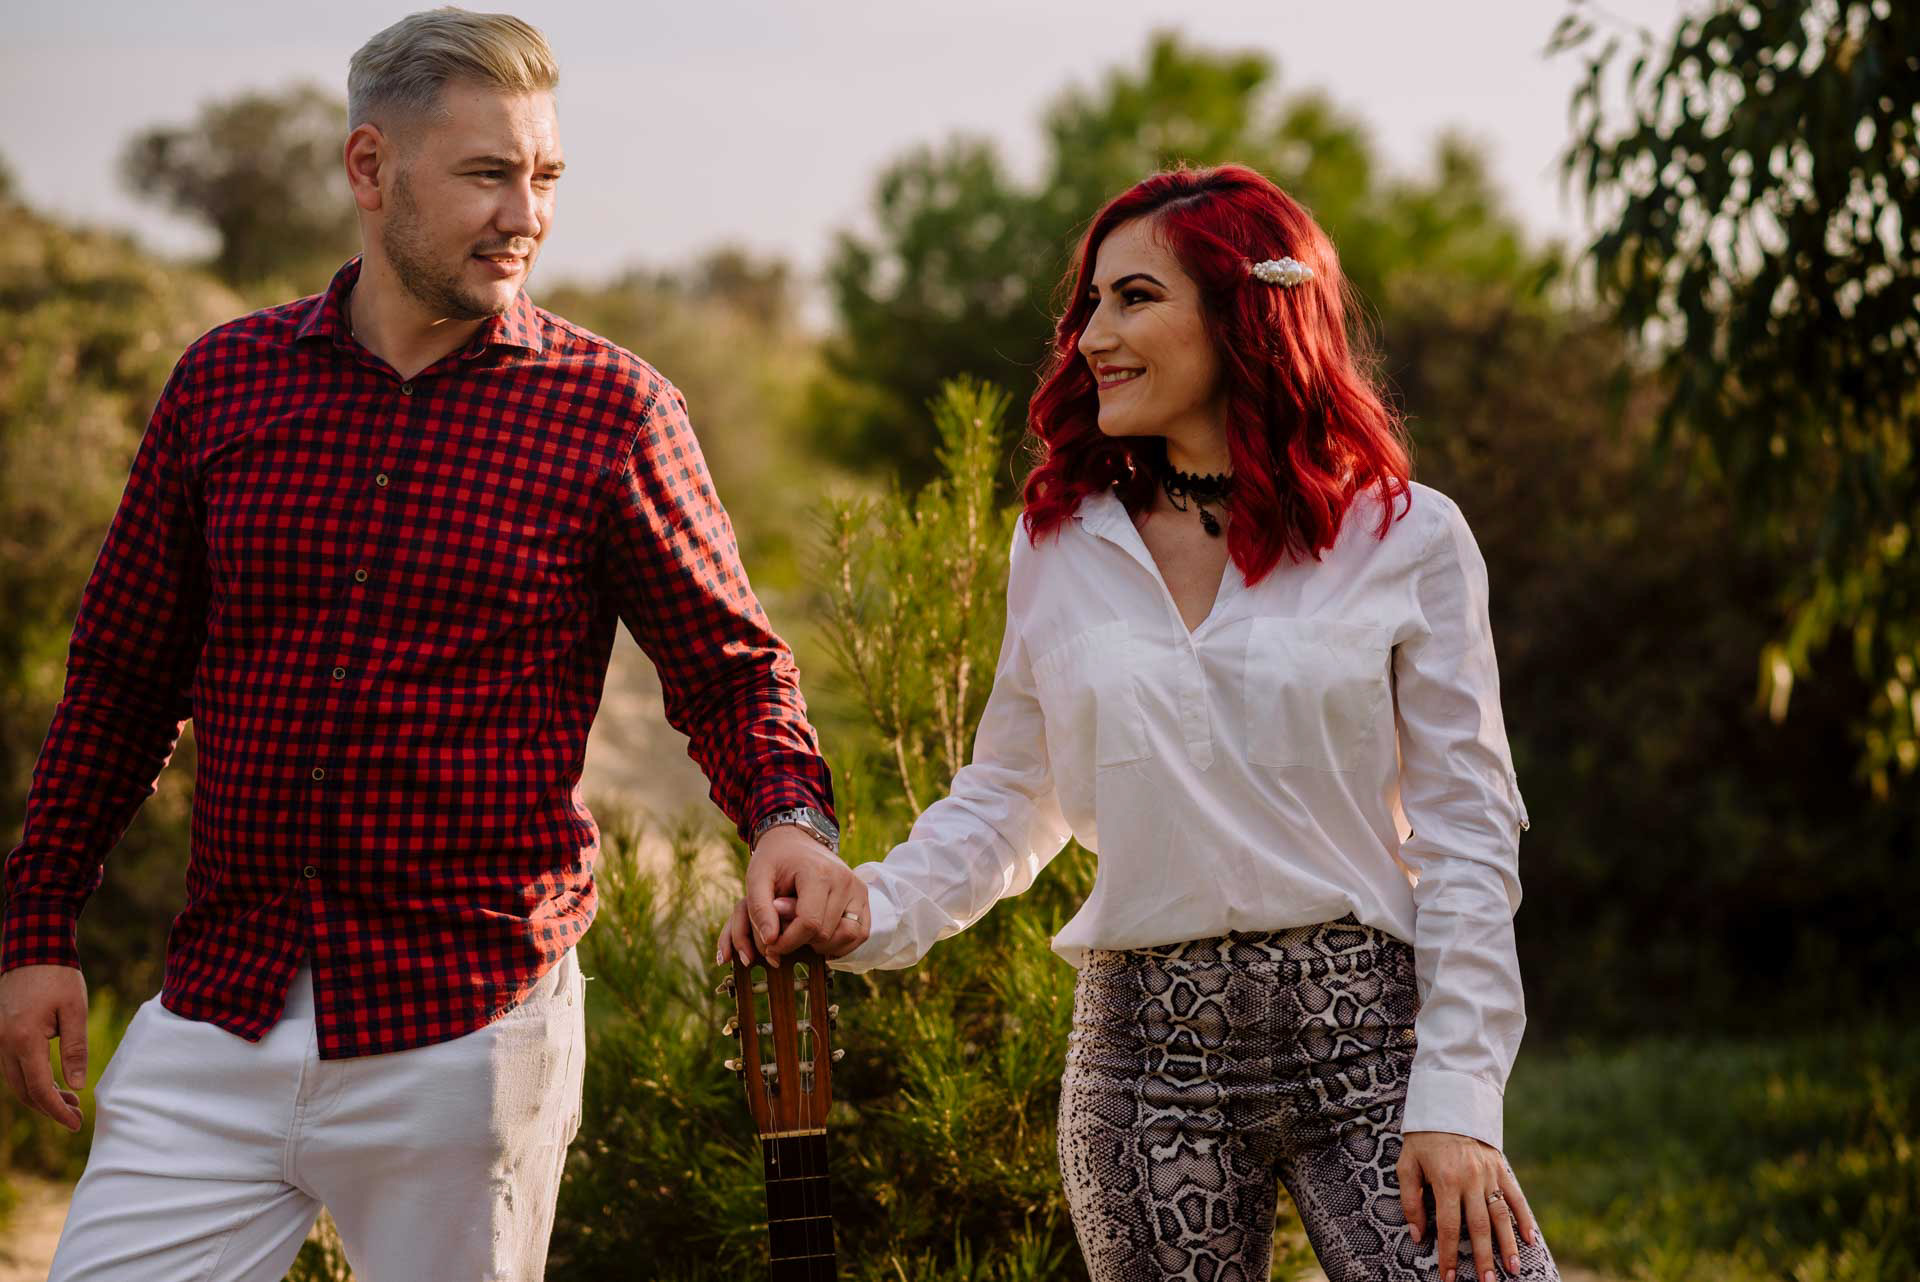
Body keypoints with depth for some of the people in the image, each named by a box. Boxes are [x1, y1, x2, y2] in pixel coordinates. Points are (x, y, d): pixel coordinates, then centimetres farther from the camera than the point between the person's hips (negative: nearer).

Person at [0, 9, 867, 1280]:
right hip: (216, 1019, 2)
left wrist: (791, 819, -18)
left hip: (464, 1034, -2)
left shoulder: (610, 410, -2)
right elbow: (123, 676, 13)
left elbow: (729, 665, 3)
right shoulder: (226, 381, 6)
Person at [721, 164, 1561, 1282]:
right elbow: (1009, 794, 16)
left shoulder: (1407, 539, 0)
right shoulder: (1061, 543, 9)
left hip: (1368, 1033, -2)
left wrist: (1458, 1096, -7)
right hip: (1148, 1049, 3)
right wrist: (877, 908, -3)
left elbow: (1465, 830, -1)